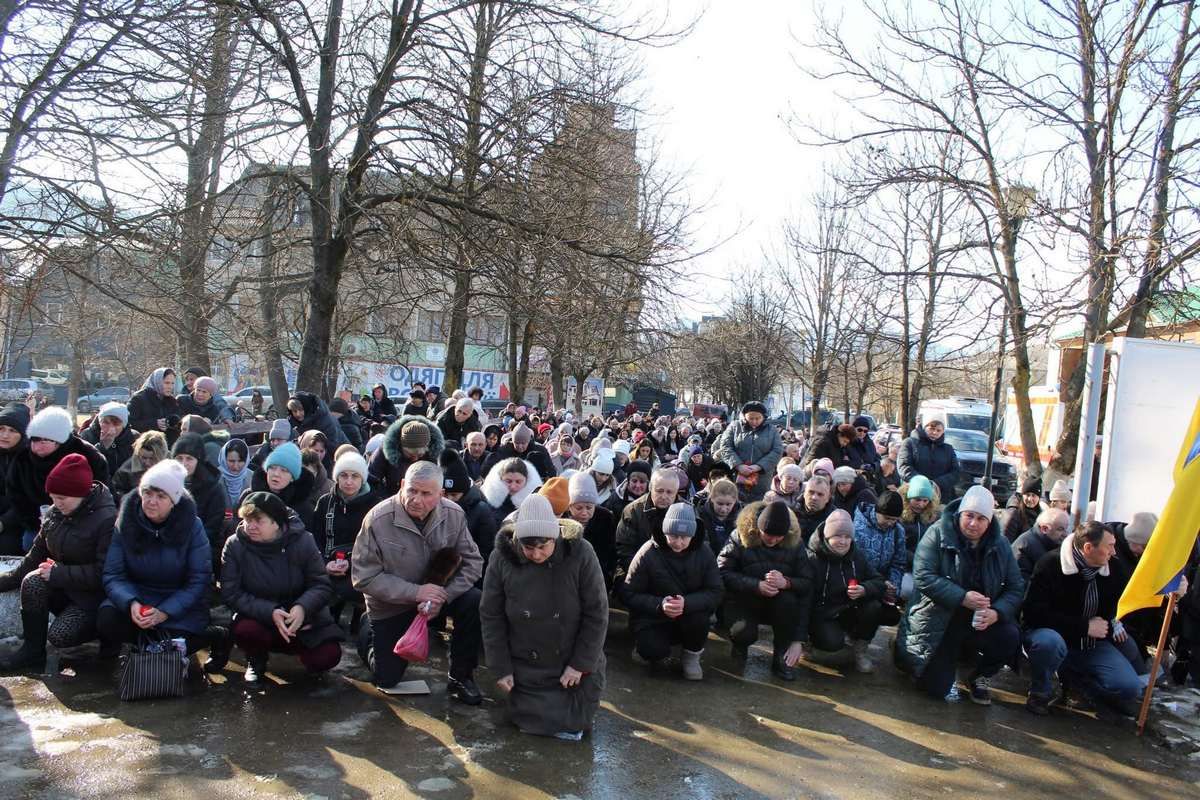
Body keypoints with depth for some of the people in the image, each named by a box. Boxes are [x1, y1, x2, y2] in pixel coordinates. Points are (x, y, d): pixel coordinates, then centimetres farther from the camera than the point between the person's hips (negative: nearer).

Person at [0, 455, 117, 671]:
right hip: (62, 590, 7)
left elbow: (102, 573, -24)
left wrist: (58, 573, -23)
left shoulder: (108, 519, -21)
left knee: (59, 635, -25)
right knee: (32, 581, -23)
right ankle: (32, 651, -9)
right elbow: (36, 555, 12)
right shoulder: (55, 513, 2)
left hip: (93, 595, -7)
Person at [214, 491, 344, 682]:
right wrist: (270, 612, -28)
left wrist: (303, 607, -31)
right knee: (244, 630, -34)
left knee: (327, 656, -21)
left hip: (302, 618, 0)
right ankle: (256, 659, 4)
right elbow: (230, 594, -14)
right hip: (258, 618, 0)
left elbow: (322, 585, -9)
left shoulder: (301, 541, -10)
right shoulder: (235, 545, -9)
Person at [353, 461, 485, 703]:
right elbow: (364, 577, -21)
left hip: (442, 592, 2)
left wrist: (443, 597, -28)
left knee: (475, 603, -27)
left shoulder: (454, 515, -16)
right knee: (387, 679, 3)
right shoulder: (377, 520, -24)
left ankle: (460, 677, -6)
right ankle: (368, 632, 36)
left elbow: (472, 562, -12)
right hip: (390, 605, -2)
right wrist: (415, 592, -30)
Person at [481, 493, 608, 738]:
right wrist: (501, 668, -6)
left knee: (574, 726, 2)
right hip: (525, 667, 1)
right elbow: (491, 616, -6)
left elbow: (597, 614, -13)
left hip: (575, 665, -1)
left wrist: (581, 664, -13)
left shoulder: (580, 553, -20)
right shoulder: (502, 557, -16)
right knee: (529, 723, 1)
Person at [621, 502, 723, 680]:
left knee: (699, 617, -32)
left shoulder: (703, 552, -9)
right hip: (653, 618, -2)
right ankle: (657, 653, 9)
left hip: (691, 616, 2)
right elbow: (628, 594, -13)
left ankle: (691, 655, 1)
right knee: (653, 651, -30)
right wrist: (660, 605, -30)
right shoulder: (647, 553, -15)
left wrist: (687, 603, -31)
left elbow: (716, 592, -13)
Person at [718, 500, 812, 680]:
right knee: (744, 633, -32)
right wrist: (757, 585, -30)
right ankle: (740, 645, 9)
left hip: (779, 604, 2)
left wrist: (786, 582, -34)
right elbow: (723, 573, -19)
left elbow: (807, 584, -12)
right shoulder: (740, 537, -14)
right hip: (743, 601, -2)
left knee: (788, 599, -33)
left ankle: (781, 657, -12)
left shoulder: (795, 543, -8)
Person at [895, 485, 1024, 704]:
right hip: (939, 620, -3)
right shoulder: (938, 534, -11)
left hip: (981, 621, 3)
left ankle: (980, 677, 5)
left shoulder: (1000, 545, 1)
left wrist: (997, 613, -19)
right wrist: (962, 598, -27)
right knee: (936, 688, -9)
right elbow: (922, 576, -19)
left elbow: (1016, 587, 0)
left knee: (1010, 638, -28)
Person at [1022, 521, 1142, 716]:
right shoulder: (1050, 564, -17)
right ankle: (1039, 692, -10)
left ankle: (1073, 673, 11)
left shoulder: (1111, 570, -1)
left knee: (1129, 688, -15)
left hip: (1091, 644, 4)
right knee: (1050, 642, -39)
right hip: (1052, 634, -4)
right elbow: (1034, 613, -22)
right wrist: (1085, 626, -20)